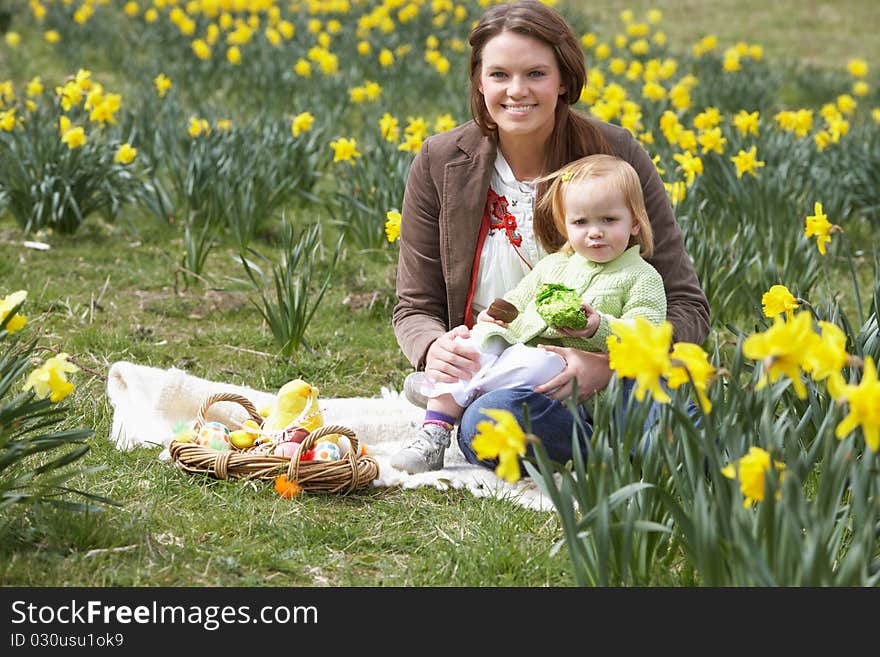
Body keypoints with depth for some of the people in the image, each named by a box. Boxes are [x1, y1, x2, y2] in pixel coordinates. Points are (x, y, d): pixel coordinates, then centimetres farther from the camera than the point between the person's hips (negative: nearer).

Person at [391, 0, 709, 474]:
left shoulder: (616, 154, -4)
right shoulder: (440, 165, 0)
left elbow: (687, 308, -4)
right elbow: (415, 309, 6)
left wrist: (608, 364, -24)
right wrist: (434, 349, -19)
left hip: (601, 392, -1)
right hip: (493, 379, 1)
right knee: (486, 425, -36)